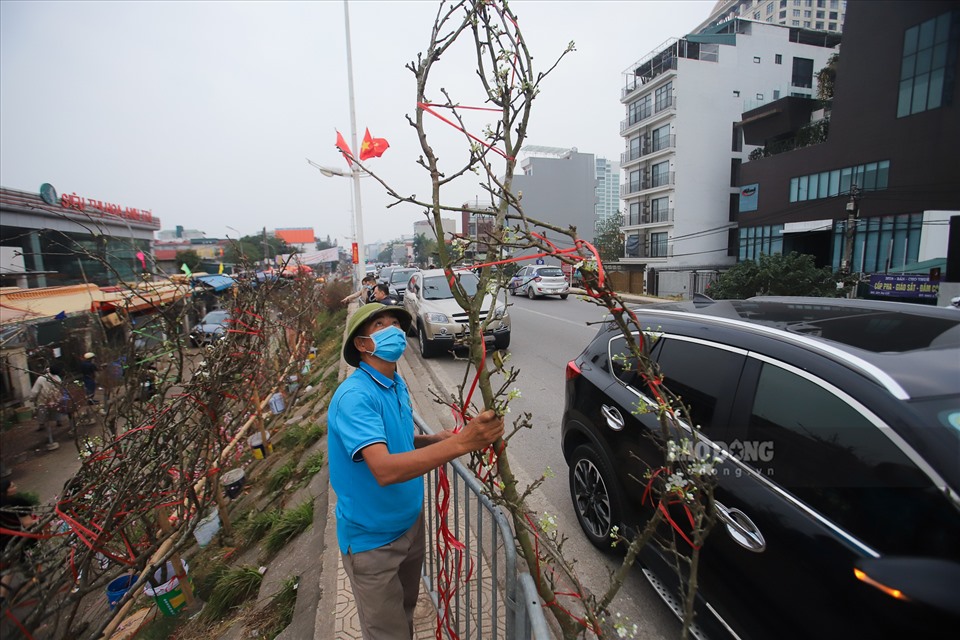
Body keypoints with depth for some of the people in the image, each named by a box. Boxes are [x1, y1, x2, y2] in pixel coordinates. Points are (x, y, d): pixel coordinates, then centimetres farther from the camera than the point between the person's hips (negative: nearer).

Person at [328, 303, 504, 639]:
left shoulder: (398, 385, -1)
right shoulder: (354, 395, -28)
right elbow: (384, 469, -39)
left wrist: (434, 440, -4)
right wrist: (461, 443, -47)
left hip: (410, 522, 7)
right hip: (372, 538, -7)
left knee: (406, 612, 28)